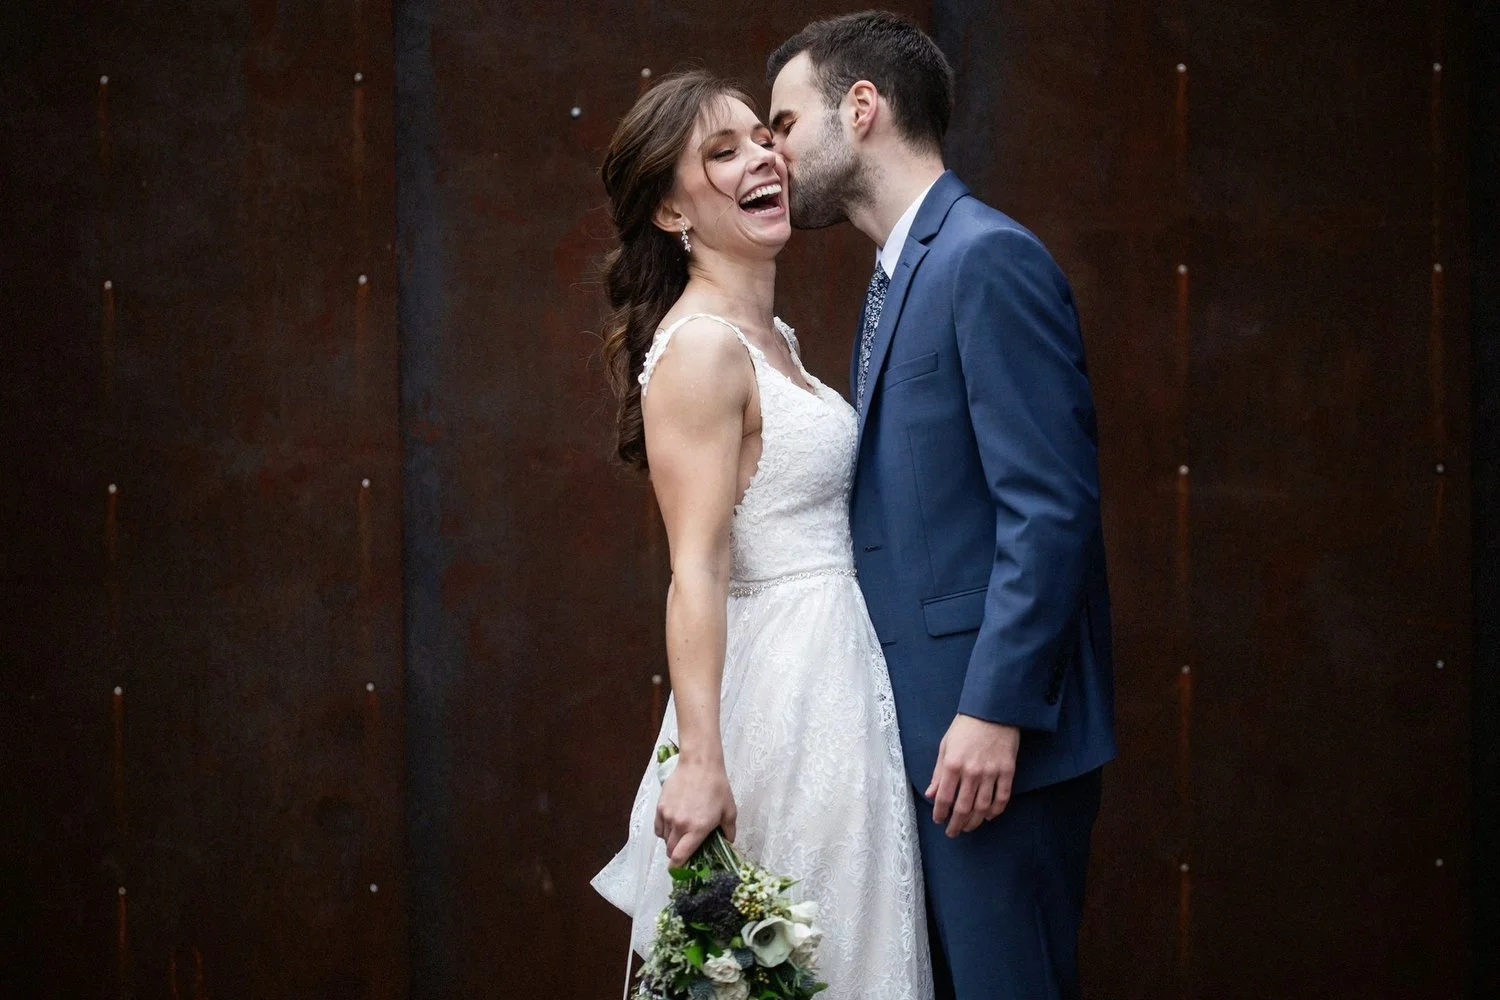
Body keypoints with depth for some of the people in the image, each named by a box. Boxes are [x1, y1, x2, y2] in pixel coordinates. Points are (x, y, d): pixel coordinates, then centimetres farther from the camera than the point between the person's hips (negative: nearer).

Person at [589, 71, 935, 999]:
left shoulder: (772, 338, 13)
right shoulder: (699, 348, -15)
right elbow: (697, 572, -21)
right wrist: (699, 766, -26)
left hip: (841, 685, 9)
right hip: (779, 695, -9)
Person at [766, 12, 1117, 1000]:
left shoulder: (990, 259, -12)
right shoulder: (901, 277, 19)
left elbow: (1052, 504, -19)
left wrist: (994, 712, -22)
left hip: (995, 733, -10)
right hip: (925, 730, 10)